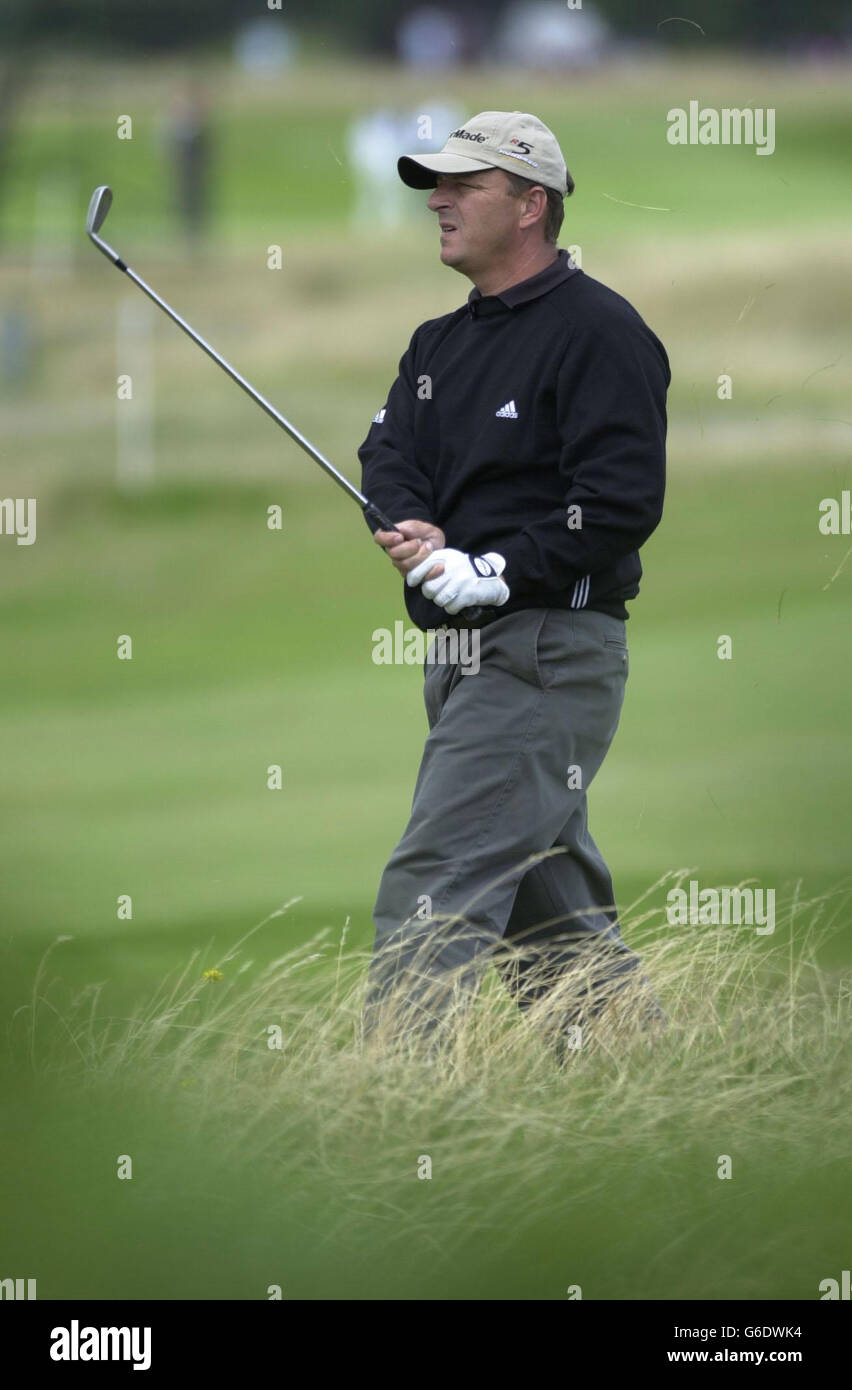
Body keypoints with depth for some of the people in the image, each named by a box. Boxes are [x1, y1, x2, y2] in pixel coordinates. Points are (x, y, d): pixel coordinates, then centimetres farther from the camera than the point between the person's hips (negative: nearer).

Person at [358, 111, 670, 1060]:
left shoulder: (598, 333, -9)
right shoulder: (441, 343, 19)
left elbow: (622, 500, -17)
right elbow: (388, 452, 9)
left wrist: (494, 573, -22)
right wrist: (415, 532, -13)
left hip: (546, 652, -9)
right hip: (467, 657, 9)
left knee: (434, 888, -16)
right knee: (550, 903, 13)